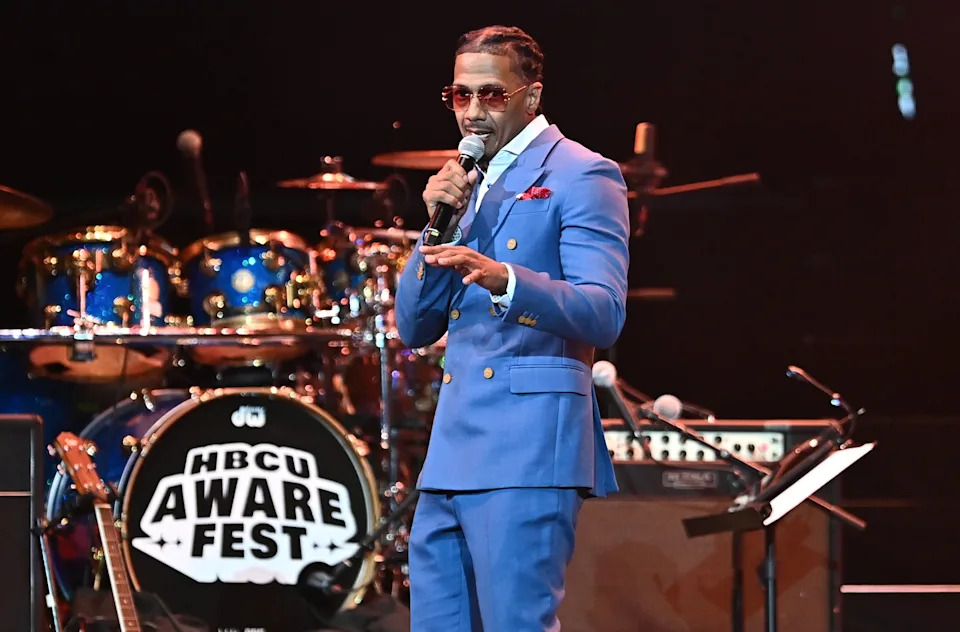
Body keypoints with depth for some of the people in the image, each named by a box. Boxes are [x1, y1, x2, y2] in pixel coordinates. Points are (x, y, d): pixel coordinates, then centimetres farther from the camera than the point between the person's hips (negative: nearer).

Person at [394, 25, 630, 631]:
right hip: (453, 455, 8)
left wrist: (504, 280, -33)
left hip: (530, 446, -8)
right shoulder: (470, 187, 21)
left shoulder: (582, 175, -3)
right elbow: (415, 329, 16)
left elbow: (604, 314, -17)